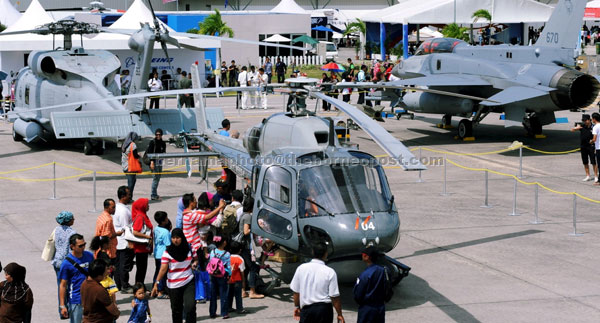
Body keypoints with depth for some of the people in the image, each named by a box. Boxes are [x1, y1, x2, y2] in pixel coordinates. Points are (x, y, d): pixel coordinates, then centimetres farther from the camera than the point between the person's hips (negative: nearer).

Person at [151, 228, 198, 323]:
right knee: (176, 310, 10)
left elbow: (196, 259, 19)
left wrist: (195, 263, -5)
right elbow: (163, 269, -13)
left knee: (190, 306, -15)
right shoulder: (168, 252, -7)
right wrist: (156, 284, -22)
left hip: (189, 283, 1)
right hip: (174, 286, -1)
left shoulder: (189, 249, 2)